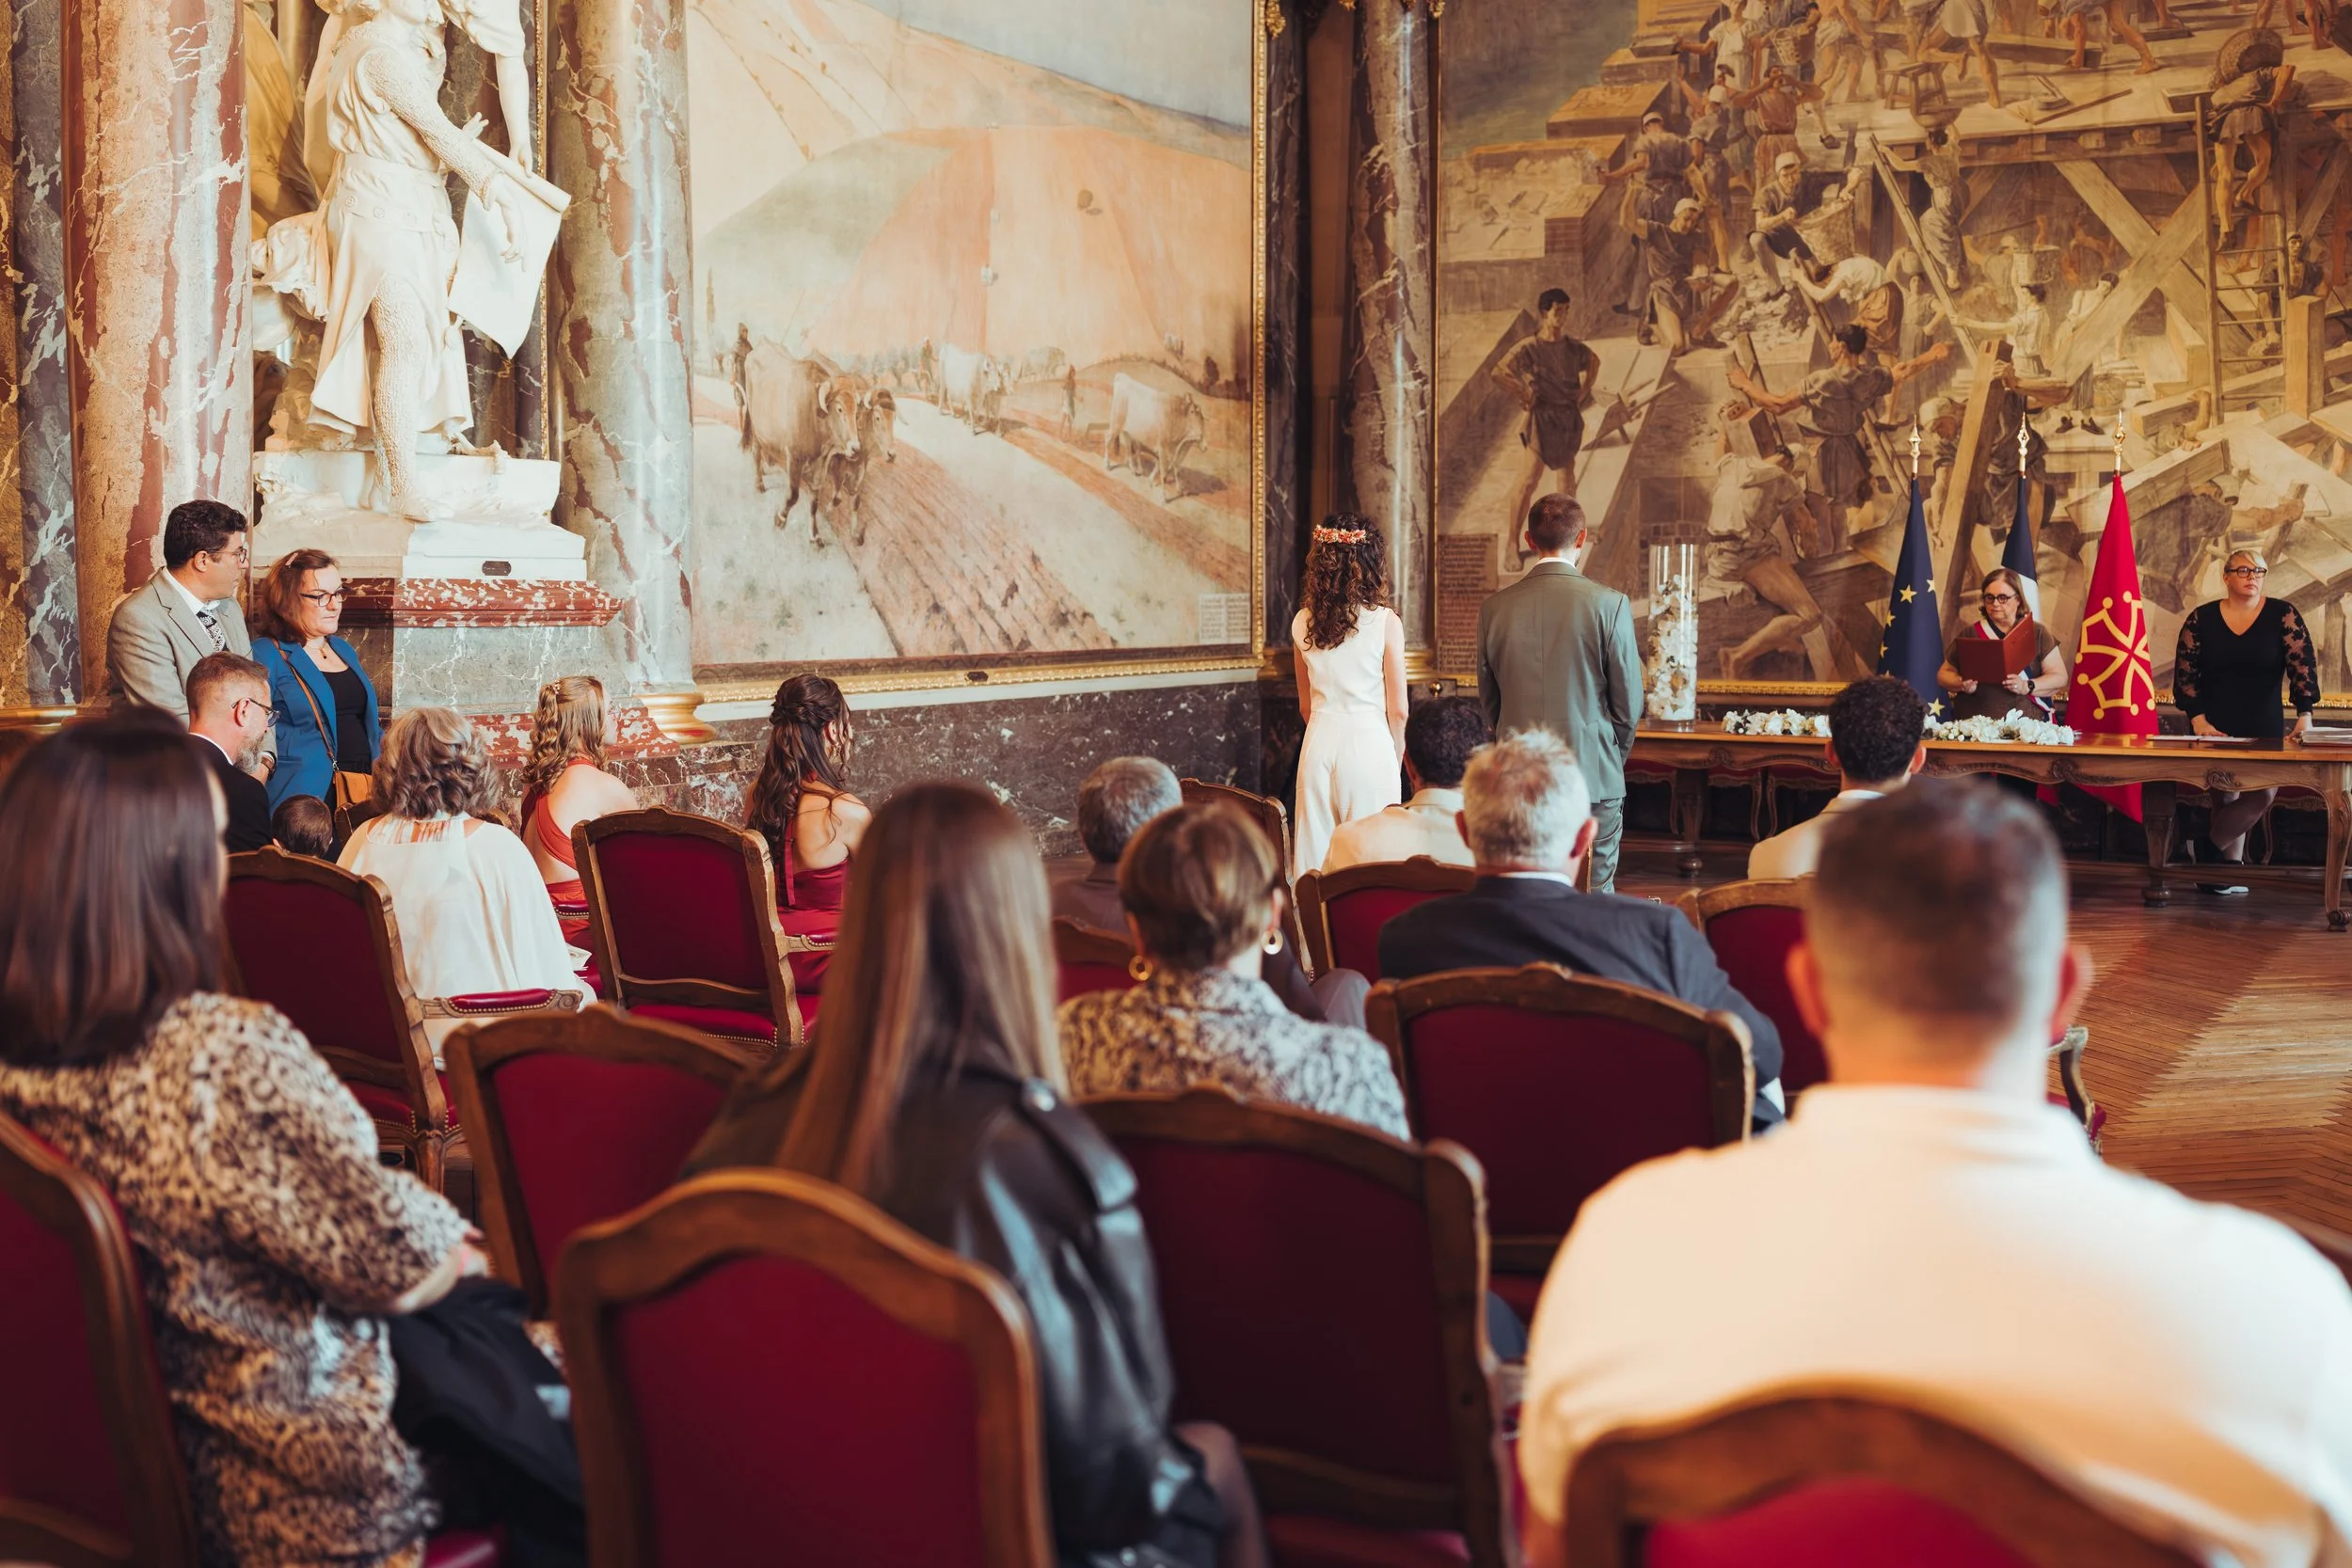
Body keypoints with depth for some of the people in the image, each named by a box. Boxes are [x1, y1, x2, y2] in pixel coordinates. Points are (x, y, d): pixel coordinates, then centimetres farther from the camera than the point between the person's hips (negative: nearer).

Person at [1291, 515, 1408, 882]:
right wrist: (1396, 761, 10)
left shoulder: (1303, 622, 3)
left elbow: (1306, 707, 12)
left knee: (1316, 853, 9)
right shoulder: (1385, 622, -8)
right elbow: (1397, 711, -4)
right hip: (1369, 742, -4)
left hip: (1319, 743, 4)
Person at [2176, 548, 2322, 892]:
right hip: (2215, 729, 0)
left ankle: (2212, 848, 4)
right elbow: (2185, 673, 0)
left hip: (2265, 729, 0)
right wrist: (2198, 719, -11)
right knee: (2225, 796, -2)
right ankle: (2230, 866, 7)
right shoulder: (2201, 619, 1)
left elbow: (2303, 666, -8)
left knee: (2263, 793, -14)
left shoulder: (2283, 615, -1)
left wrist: (2304, 716, -18)